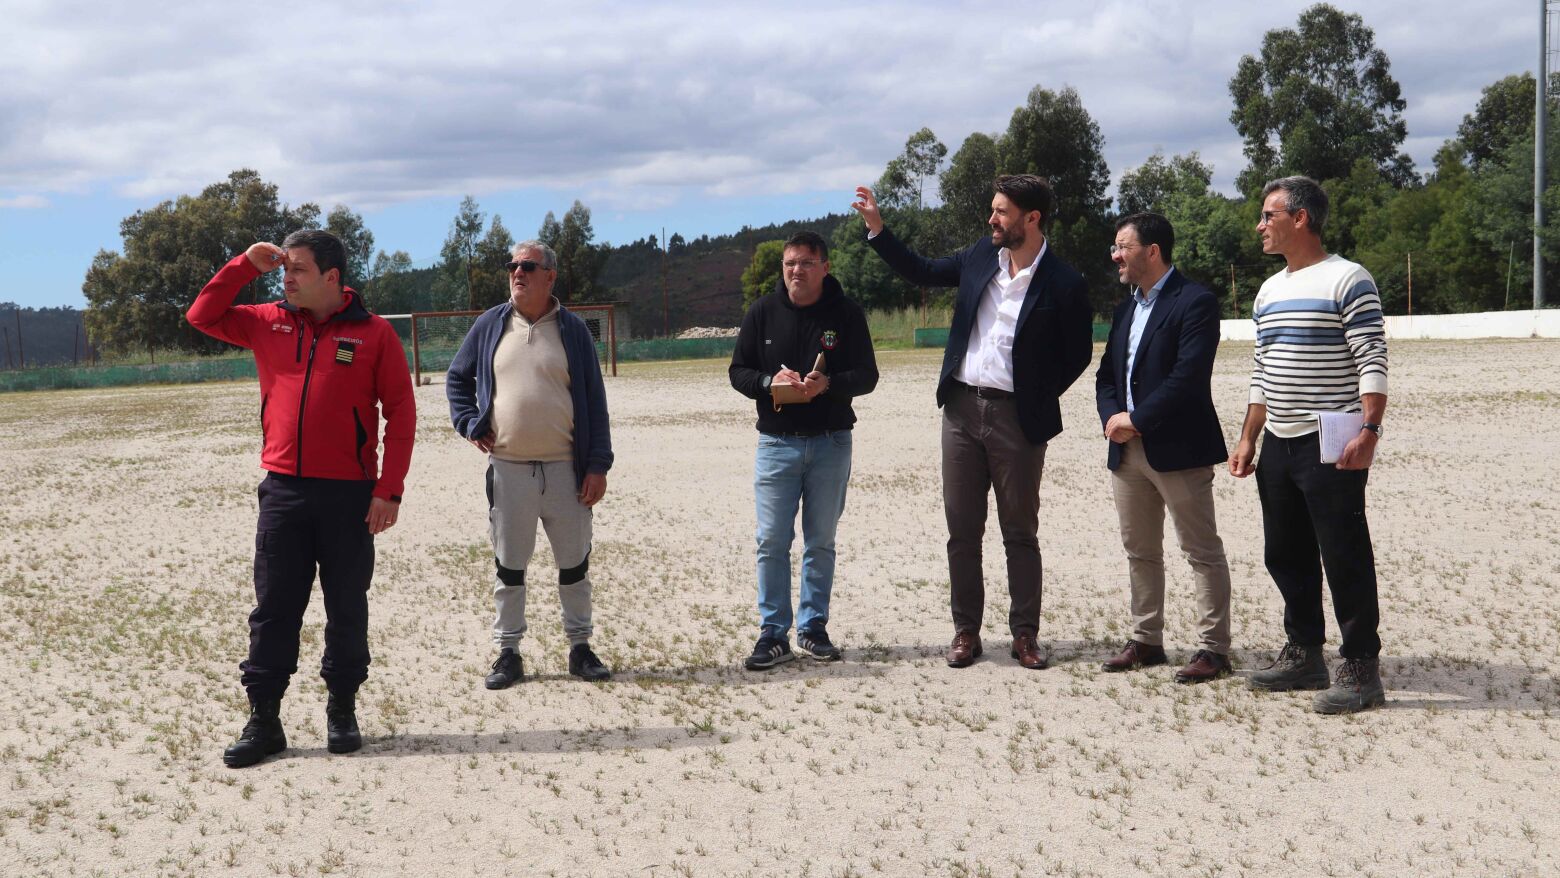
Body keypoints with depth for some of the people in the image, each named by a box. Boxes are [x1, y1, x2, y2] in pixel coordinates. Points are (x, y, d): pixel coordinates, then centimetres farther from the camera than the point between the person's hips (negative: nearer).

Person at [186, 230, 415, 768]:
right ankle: (263, 719, 10)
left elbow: (401, 414, -3)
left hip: (349, 495, -3)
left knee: (347, 607, 8)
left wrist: (389, 490, -10)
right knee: (273, 609, 4)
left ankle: (342, 710, 21)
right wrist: (245, 264, 2)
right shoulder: (269, 323, 9)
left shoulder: (373, 334, -3)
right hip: (282, 490, 3)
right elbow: (202, 316, 13)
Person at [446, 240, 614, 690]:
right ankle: (508, 652, 17)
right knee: (509, 567, 8)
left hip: (565, 468, -1)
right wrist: (469, 424, 2)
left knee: (574, 563, 7)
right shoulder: (490, 325, 6)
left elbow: (594, 399, 1)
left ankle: (580, 647, 20)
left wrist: (598, 465, -4)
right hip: (507, 469, 1)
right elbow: (457, 378, 18)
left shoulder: (572, 329, 2)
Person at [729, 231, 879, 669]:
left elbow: (867, 375, -2)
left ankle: (813, 627, 19)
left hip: (831, 443, 0)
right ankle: (773, 633, 5)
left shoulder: (846, 313, -1)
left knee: (821, 542, 9)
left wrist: (828, 384, -21)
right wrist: (769, 382, -16)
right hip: (776, 442, 0)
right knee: (772, 541, -2)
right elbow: (738, 372, 5)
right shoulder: (762, 312, 3)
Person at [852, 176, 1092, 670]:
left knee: (1020, 534, 7)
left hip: (1016, 418, -4)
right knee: (962, 531, 8)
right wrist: (877, 228, 9)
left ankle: (1025, 634, 17)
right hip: (962, 407, 4)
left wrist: (1039, 399, -3)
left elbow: (1078, 354, 0)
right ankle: (966, 632, 17)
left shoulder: (1063, 285, -10)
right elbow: (922, 272, 17)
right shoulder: (981, 257, 4)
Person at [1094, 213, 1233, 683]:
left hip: (1177, 448, -8)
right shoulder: (1126, 308, 17)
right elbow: (1106, 375, 17)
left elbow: (1187, 378, -20)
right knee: (1139, 551, 14)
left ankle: (1214, 648, 4)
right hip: (1127, 450, 9)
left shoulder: (1195, 303, -10)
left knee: (1202, 551, -1)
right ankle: (1146, 640, 24)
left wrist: (1135, 420, -16)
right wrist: (1112, 418, -2)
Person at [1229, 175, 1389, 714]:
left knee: (1344, 557, -6)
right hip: (1279, 445, 8)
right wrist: (1248, 440, 17)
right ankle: (1304, 654, 25)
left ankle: (1361, 670, 1)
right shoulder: (1269, 290, 16)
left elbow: (1373, 362, -14)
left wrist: (1369, 431, -24)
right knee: (1286, 555, 13)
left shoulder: (1346, 280, -8)